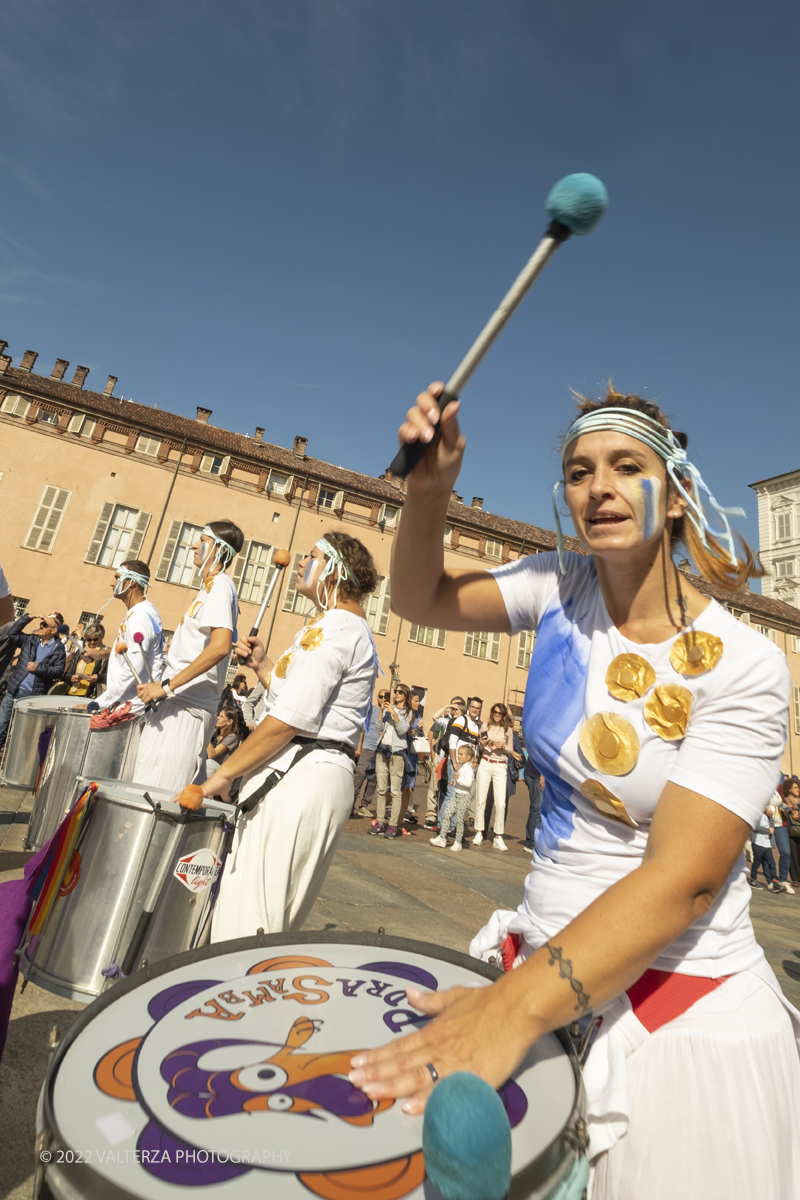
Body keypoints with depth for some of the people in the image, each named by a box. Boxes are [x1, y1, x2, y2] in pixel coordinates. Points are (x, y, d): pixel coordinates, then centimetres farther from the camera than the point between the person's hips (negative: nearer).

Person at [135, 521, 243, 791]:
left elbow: (220, 646, -27)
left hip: (184, 710, -10)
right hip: (177, 705, 10)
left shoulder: (219, 585, -11)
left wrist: (166, 686, -25)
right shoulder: (211, 585, 20)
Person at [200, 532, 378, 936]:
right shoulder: (342, 626, 21)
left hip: (303, 777, -10)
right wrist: (262, 666, 13)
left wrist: (223, 774, -12)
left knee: (249, 921, -4)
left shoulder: (337, 627, -13)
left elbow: (290, 720, -19)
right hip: (300, 774, 10)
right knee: (267, 917, 14)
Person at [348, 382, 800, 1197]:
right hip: (545, 960, 4)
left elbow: (683, 878, -24)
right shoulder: (560, 588, -4)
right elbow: (418, 598, -5)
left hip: (685, 1008, -3)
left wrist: (517, 1006, -33)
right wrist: (428, 489, -23)